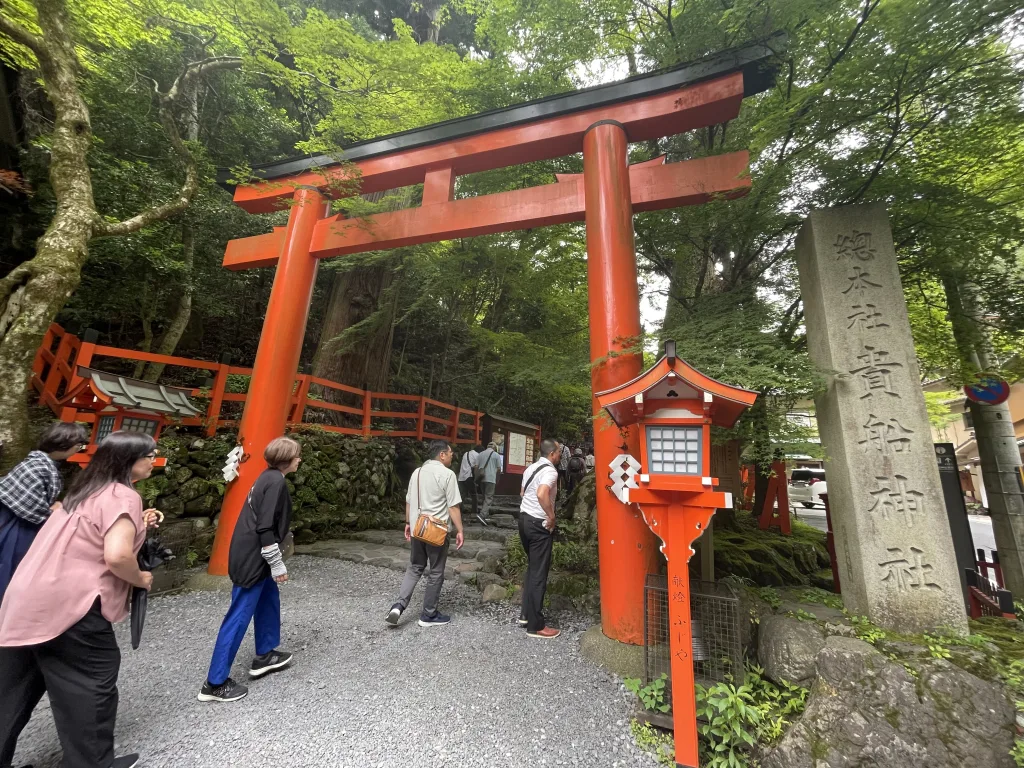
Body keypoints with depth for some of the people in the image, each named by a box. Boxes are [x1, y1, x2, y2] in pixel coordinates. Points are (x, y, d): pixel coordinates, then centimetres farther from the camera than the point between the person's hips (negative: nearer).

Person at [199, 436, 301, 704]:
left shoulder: (269, 477, 9)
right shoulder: (276, 482, -22)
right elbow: (265, 528, -24)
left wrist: (273, 561, 28)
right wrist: (278, 564, -16)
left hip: (252, 554, 10)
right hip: (252, 558, -10)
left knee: (270, 600, 21)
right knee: (239, 617, 1)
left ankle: (264, 655, 36)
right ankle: (215, 683, 15)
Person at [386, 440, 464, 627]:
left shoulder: (417, 472, 7)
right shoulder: (447, 474, -14)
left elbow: (409, 502, 13)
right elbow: (453, 507, -16)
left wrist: (408, 523, 23)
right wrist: (459, 531, -9)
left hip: (417, 529, 6)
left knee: (414, 569, 20)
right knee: (436, 573, 9)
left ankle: (399, 605, 7)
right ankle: (428, 615, 20)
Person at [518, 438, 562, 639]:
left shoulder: (531, 468, 10)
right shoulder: (550, 471, -18)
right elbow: (542, 494, -35)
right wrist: (551, 517, -24)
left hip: (524, 518, 9)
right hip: (539, 524, -9)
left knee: (532, 567, 22)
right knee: (539, 573, 2)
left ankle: (526, 614, 31)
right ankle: (535, 625, 14)